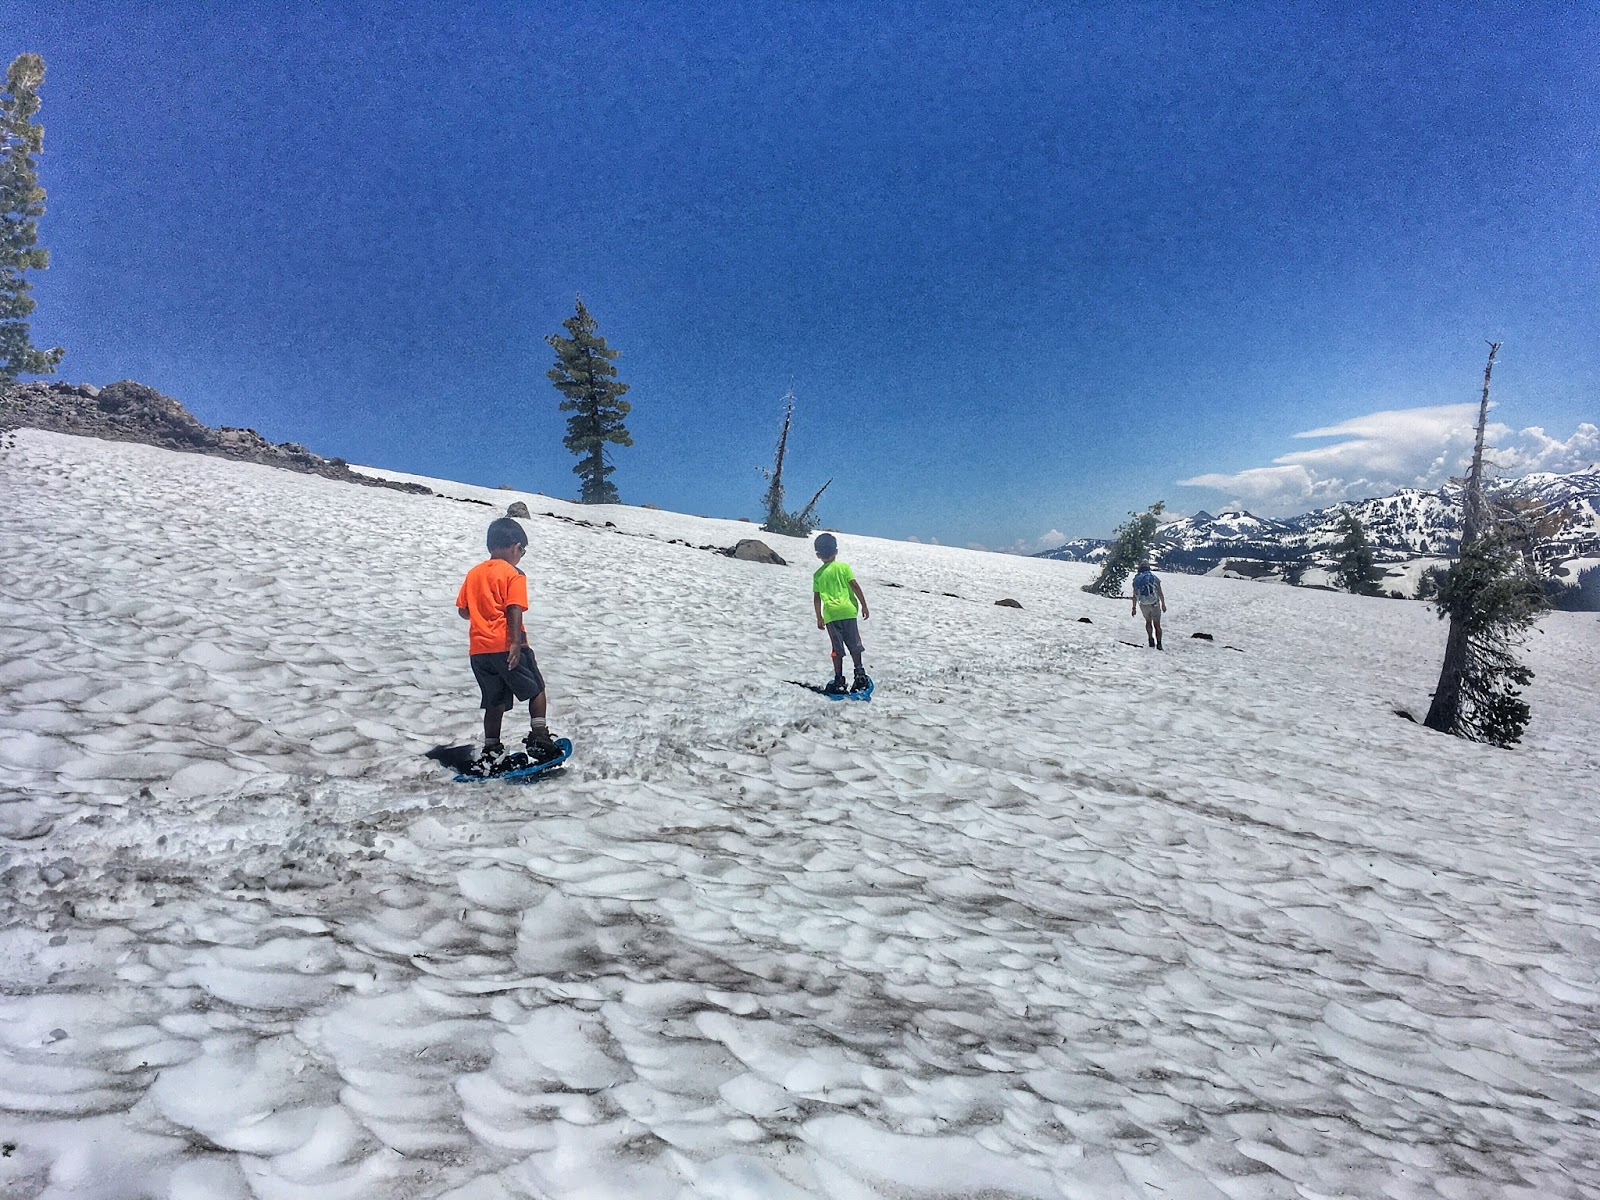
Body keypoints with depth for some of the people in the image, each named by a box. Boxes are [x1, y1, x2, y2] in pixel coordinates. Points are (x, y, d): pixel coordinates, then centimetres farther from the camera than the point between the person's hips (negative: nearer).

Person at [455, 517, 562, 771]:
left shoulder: (473, 573, 14)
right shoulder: (514, 574, -6)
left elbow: (463, 610, 14)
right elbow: (514, 610, -16)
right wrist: (516, 642, -20)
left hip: (478, 648, 6)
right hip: (505, 646, -6)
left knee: (495, 702, 14)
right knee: (536, 690, 10)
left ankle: (491, 752, 14)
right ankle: (539, 738, 2)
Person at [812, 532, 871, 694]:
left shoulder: (818, 574, 7)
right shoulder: (844, 567, 3)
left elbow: (816, 598, 7)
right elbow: (855, 586, -3)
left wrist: (819, 617, 17)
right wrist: (864, 605, 3)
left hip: (830, 614, 1)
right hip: (848, 611, -1)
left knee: (837, 648, 6)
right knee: (854, 645, 11)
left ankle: (839, 680, 5)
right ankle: (859, 674, 8)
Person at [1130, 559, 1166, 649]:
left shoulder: (1136, 579, 3)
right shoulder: (1153, 577, -4)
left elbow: (1135, 595, 6)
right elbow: (1160, 593, -2)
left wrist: (1134, 607, 14)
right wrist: (1163, 604, 8)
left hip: (1143, 605, 2)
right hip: (1154, 604, -2)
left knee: (1148, 622, 23)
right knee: (1157, 624, 8)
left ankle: (1151, 638, 6)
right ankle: (1159, 644, 2)